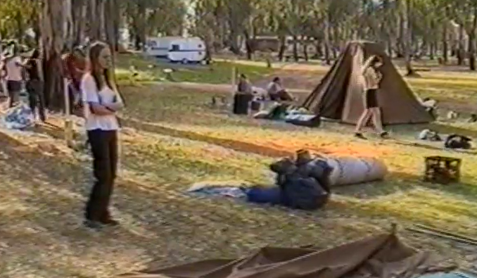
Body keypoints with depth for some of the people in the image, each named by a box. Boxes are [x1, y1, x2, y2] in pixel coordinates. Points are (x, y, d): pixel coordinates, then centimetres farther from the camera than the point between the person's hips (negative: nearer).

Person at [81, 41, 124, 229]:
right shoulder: (89, 79, -11)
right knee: (103, 175, -7)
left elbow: (120, 104, 4)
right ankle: (92, 216, 4)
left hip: (111, 129, 8)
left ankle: (103, 214, 17)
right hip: (97, 130, -8)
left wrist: (107, 106, -14)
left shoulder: (107, 78, 14)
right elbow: (95, 108, -19)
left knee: (111, 175, 9)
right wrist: (112, 108, -3)